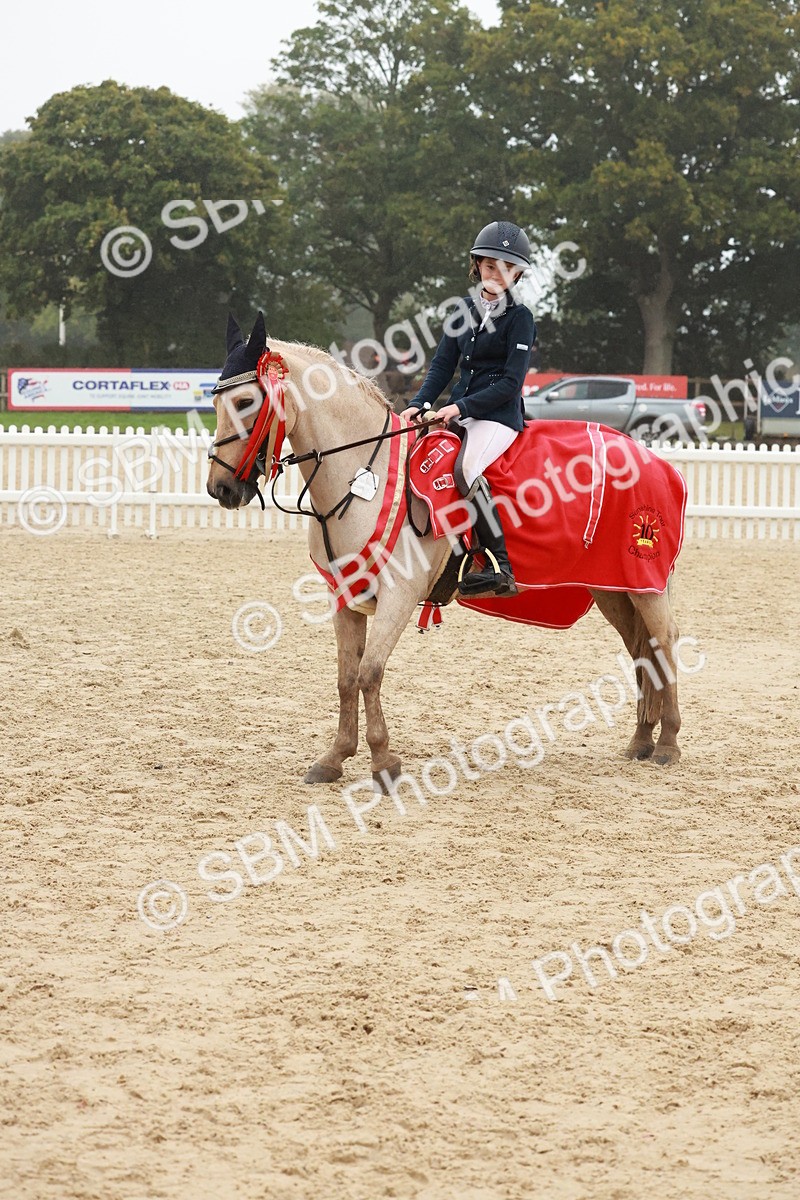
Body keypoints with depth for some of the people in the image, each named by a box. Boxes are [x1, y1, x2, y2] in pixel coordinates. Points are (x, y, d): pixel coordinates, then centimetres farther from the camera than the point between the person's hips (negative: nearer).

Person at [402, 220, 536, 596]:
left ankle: (500, 568, -35)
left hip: (499, 413, -7)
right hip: (460, 410, 7)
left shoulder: (519, 318, -4)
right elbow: (443, 364, 12)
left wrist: (462, 407, -20)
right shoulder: (466, 309, 15)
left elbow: (511, 382, -12)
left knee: (468, 468, -33)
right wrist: (420, 404, -4)